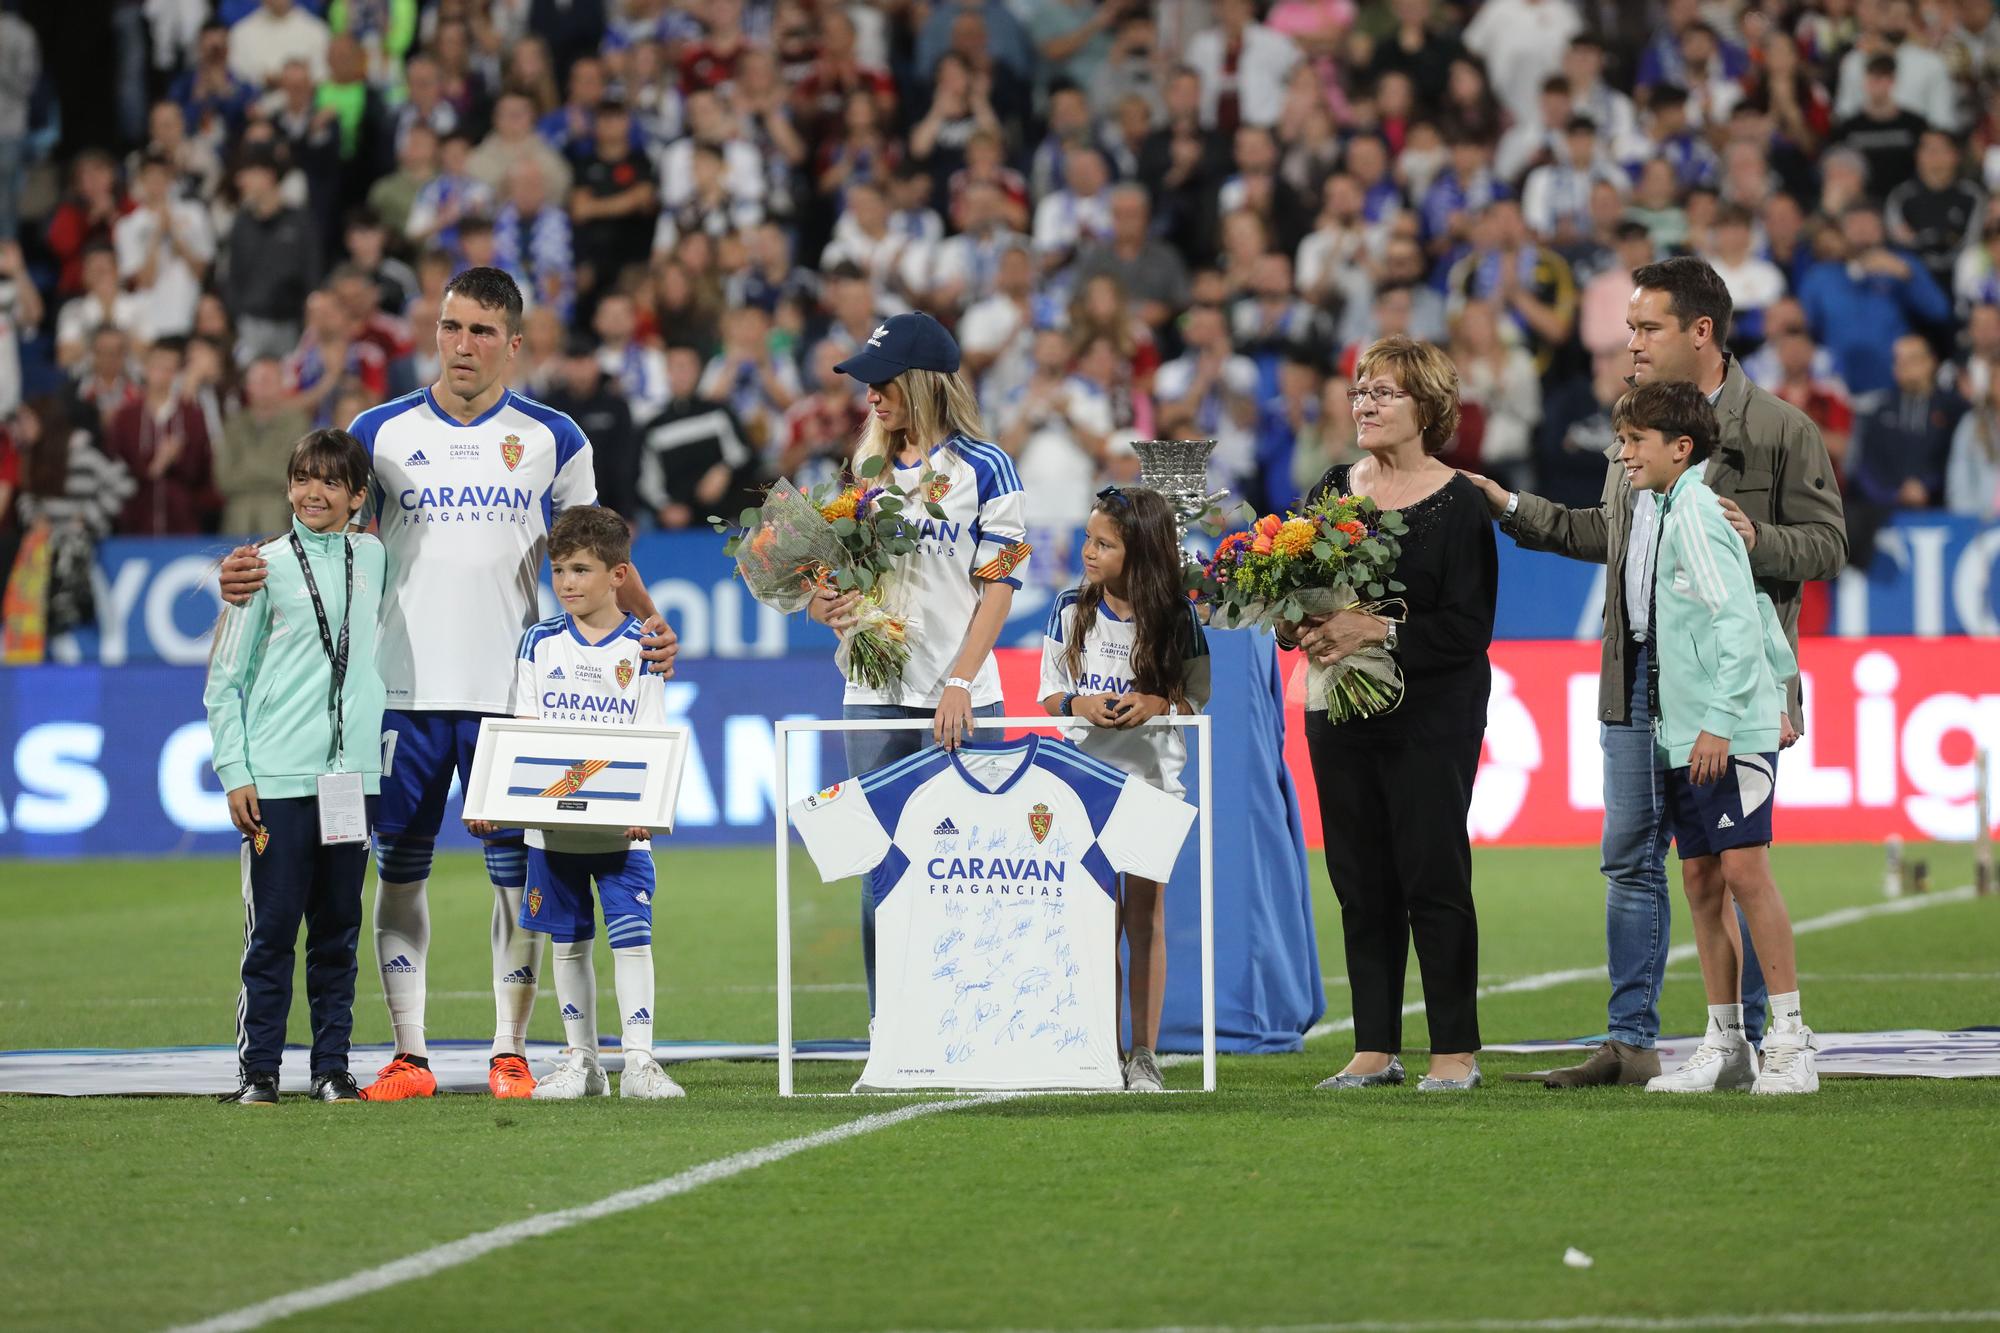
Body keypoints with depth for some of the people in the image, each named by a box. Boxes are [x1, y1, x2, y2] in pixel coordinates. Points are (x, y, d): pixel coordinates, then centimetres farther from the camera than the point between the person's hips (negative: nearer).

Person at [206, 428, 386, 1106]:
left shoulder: (374, 559, 10)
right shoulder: (267, 566, 0)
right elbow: (224, 681, 1)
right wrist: (235, 772, -7)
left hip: (352, 774, 3)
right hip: (278, 776, -3)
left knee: (338, 930, 6)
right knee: (273, 928, -3)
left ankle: (332, 1066, 11)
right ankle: (257, 1069, 1)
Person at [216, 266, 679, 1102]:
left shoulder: (552, 439, 6)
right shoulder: (382, 432, 6)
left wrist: (647, 620, -4)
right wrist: (254, 572, -10)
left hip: (511, 691, -1)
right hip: (405, 688, 1)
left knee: (517, 872, 0)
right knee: (399, 870, 2)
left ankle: (510, 1050, 6)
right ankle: (409, 1054, 7)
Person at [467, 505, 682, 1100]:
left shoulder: (640, 647, -1)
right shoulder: (540, 643, 5)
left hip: (620, 828, -3)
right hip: (551, 824, 3)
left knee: (632, 937, -8)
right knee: (568, 941, 8)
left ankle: (639, 1062, -6)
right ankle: (581, 1061, 16)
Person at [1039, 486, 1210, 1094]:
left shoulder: (1176, 618, -3)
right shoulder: (1070, 610, 3)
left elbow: (1198, 697, 2)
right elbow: (1048, 694, 7)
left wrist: (1158, 705, -18)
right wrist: (1077, 704, -15)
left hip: (1152, 780, -2)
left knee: (1145, 919, 1)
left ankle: (1144, 1056, 5)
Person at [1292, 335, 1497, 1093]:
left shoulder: (1458, 504, -7)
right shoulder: (1333, 492, 9)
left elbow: (1468, 629, -12)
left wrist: (1378, 631, -21)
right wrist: (1299, 627, -9)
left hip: (1431, 717, -5)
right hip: (1342, 715, 5)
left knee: (1434, 880, -4)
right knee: (1360, 884, 6)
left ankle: (1456, 1051, 3)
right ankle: (1375, 1050, 13)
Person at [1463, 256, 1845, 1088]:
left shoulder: (1782, 431, -5)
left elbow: (1828, 544, -7)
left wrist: (1756, 541, -24)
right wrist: (1512, 510, 24)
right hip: (1638, 676, 7)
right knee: (1631, 861, 8)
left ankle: (1745, 1043, 6)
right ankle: (1631, 1041, 13)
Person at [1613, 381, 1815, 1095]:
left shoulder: (1695, 510, -11)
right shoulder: (1669, 511, 16)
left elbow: (1739, 619, -18)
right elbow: (1754, 608, 24)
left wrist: (1722, 719, -21)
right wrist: (1778, 686, 27)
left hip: (1732, 732, -9)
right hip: (1685, 734, 9)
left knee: (1745, 870, -11)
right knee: (1702, 881, 7)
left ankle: (1789, 1039, -8)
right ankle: (1725, 1043, 10)